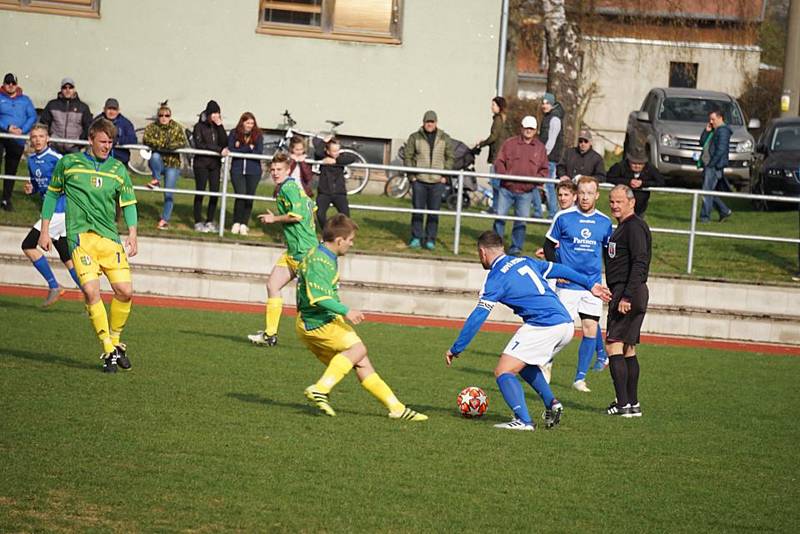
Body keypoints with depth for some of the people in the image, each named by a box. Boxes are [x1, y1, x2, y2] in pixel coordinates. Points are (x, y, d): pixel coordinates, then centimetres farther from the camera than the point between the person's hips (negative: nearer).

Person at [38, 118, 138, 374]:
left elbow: (128, 203, 12)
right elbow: (52, 194, 15)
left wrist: (132, 235, -1)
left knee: (125, 291, -6)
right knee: (91, 291, -16)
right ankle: (109, 351, -9)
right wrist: (45, 230, 12)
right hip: (80, 235, -3)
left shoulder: (118, 169, 10)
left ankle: (115, 341, 18)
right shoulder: (68, 163, 5)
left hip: (109, 237, 3)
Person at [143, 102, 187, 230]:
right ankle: (156, 179, -15)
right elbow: (146, 139, -16)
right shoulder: (152, 127, 0)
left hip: (172, 164, -1)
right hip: (158, 162, 1)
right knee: (155, 156, -36)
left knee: (168, 194, -4)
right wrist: (161, 144, -28)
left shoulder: (177, 128, 0)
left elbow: (183, 142, -10)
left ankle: (165, 220, 3)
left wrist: (171, 146, -28)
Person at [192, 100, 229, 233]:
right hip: (201, 163, -4)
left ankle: (210, 221, 8)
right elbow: (200, 145, -13)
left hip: (215, 163, 4)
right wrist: (219, 150, -17)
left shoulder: (218, 127, 11)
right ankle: (198, 222, -1)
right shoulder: (199, 127, -2)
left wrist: (220, 126, -8)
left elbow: (224, 143, -2)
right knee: (200, 192, -4)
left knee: (215, 193, 0)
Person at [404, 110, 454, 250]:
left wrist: (445, 176, 0)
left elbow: (449, 158, 11)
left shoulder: (445, 139, 6)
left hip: (437, 182, 0)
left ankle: (430, 239, 7)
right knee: (417, 210, 1)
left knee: (434, 212, 1)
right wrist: (411, 175, -4)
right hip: (419, 181, 0)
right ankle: (416, 238, 8)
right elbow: (408, 157, 4)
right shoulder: (415, 137, 3)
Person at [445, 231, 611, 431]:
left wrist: (456, 349, 0)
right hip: (567, 325, 8)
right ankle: (551, 403, 13)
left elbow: (477, 318, -6)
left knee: (503, 371, -7)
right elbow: (558, 270, 26)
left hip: (542, 328, -8)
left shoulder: (495, 279, -2)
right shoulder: (525, 262, 19)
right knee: (524, 364, 28)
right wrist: (590, 284, 36)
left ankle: (523, 420, -22)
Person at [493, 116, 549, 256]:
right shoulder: (510, 143, 4)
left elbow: (544, 169, 11)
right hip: (507, 189, -1)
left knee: (521, 221, 1)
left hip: (526, 192, 1)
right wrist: (504, 174, -14)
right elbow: (499, 161, 2)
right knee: (500, 216, 0)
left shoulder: (540, 147, 9)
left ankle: (516, 248, 10)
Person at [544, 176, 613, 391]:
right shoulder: (563, 217, -4)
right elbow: (549, 245, 5)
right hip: (567, 285, -3)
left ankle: (580, 378, 6)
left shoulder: (604, 222, 5)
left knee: (590, 329, -3)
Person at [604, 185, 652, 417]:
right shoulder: (623, 227, 19)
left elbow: (639, 264, -22)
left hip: (628, 293, -11)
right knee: (627, 350, 12)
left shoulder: (634, 227, -13)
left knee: (614, 346, -12)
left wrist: (627, 297, -26)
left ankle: (623, 404, -14)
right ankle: (633, 404, 15)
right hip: (623, 293, 11)